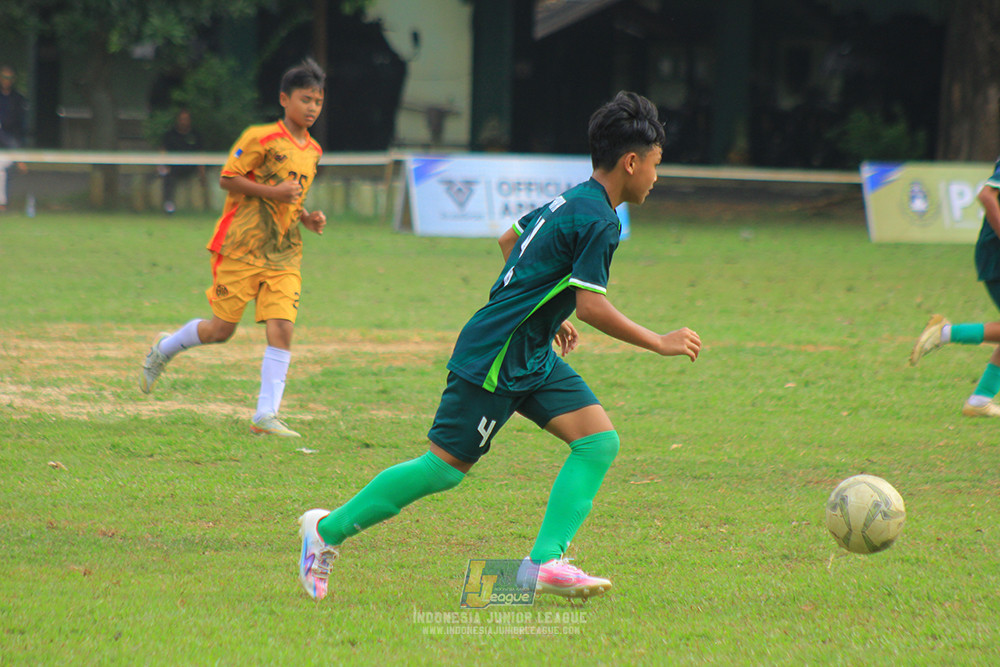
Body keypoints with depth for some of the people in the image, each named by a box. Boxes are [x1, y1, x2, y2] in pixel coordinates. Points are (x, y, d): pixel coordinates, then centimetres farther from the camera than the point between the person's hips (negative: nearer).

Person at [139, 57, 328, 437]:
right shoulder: (261, 138, -9)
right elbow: (227, 179, -11)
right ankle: (163, 349, 30)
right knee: (221, 329, 0)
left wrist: (306, 218, 10)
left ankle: (265, 416, -8)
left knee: (282, 328, -9)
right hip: (242, 248, -6)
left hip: (283, 253, 6)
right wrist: (271, 192, -20)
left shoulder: (313, 151, 14)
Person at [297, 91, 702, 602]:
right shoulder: (598, 221, -18)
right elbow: (592, 307, -23)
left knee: (599, 440, -3)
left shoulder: (573, 201, 11)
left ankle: (545, 562, -9)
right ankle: (328, 530, 10)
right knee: (445, 468, -4)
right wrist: (660, 343, -15)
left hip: (531, 355, 10)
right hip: (495, 358, -10)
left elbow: (511, 239, 26)